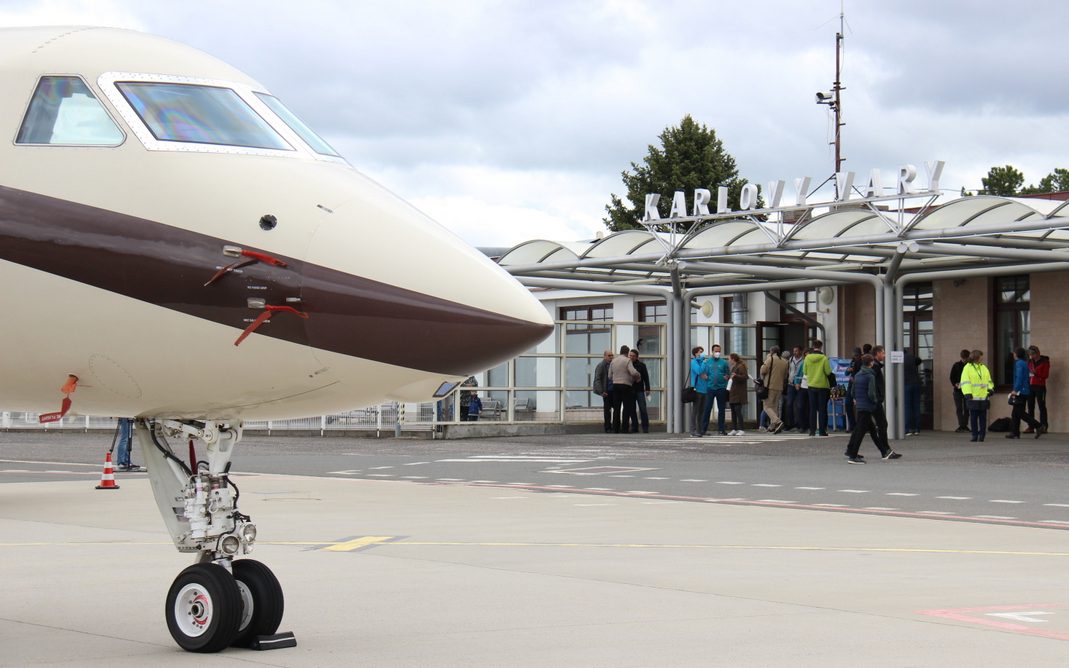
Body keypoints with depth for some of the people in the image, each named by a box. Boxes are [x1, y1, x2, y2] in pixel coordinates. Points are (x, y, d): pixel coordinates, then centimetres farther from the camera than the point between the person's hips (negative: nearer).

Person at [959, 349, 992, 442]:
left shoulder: (984, 368, 16)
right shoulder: (968, 368, 0)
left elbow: (989, 380, 20)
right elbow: (965, 382, -7)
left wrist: (990, 388, 1)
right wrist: (967, 393, -18)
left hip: (983, 397, 4)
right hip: (973, 397, -4)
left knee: (983, 417, 2)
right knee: (973, 417, -2)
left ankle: (982, 435, 8)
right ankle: (974, 435, 5)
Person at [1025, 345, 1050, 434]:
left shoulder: (1044, 362, -3)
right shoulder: (1030, 362, 13)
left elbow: (1046, 375, -9)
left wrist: (1036, 373, -22)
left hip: (1040, 386, -6)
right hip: (1030, 386, 6)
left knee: (1042, 406, -5)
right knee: (1030, 407, 5)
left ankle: (1043, 426, -6)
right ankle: (1031, 427, 8)